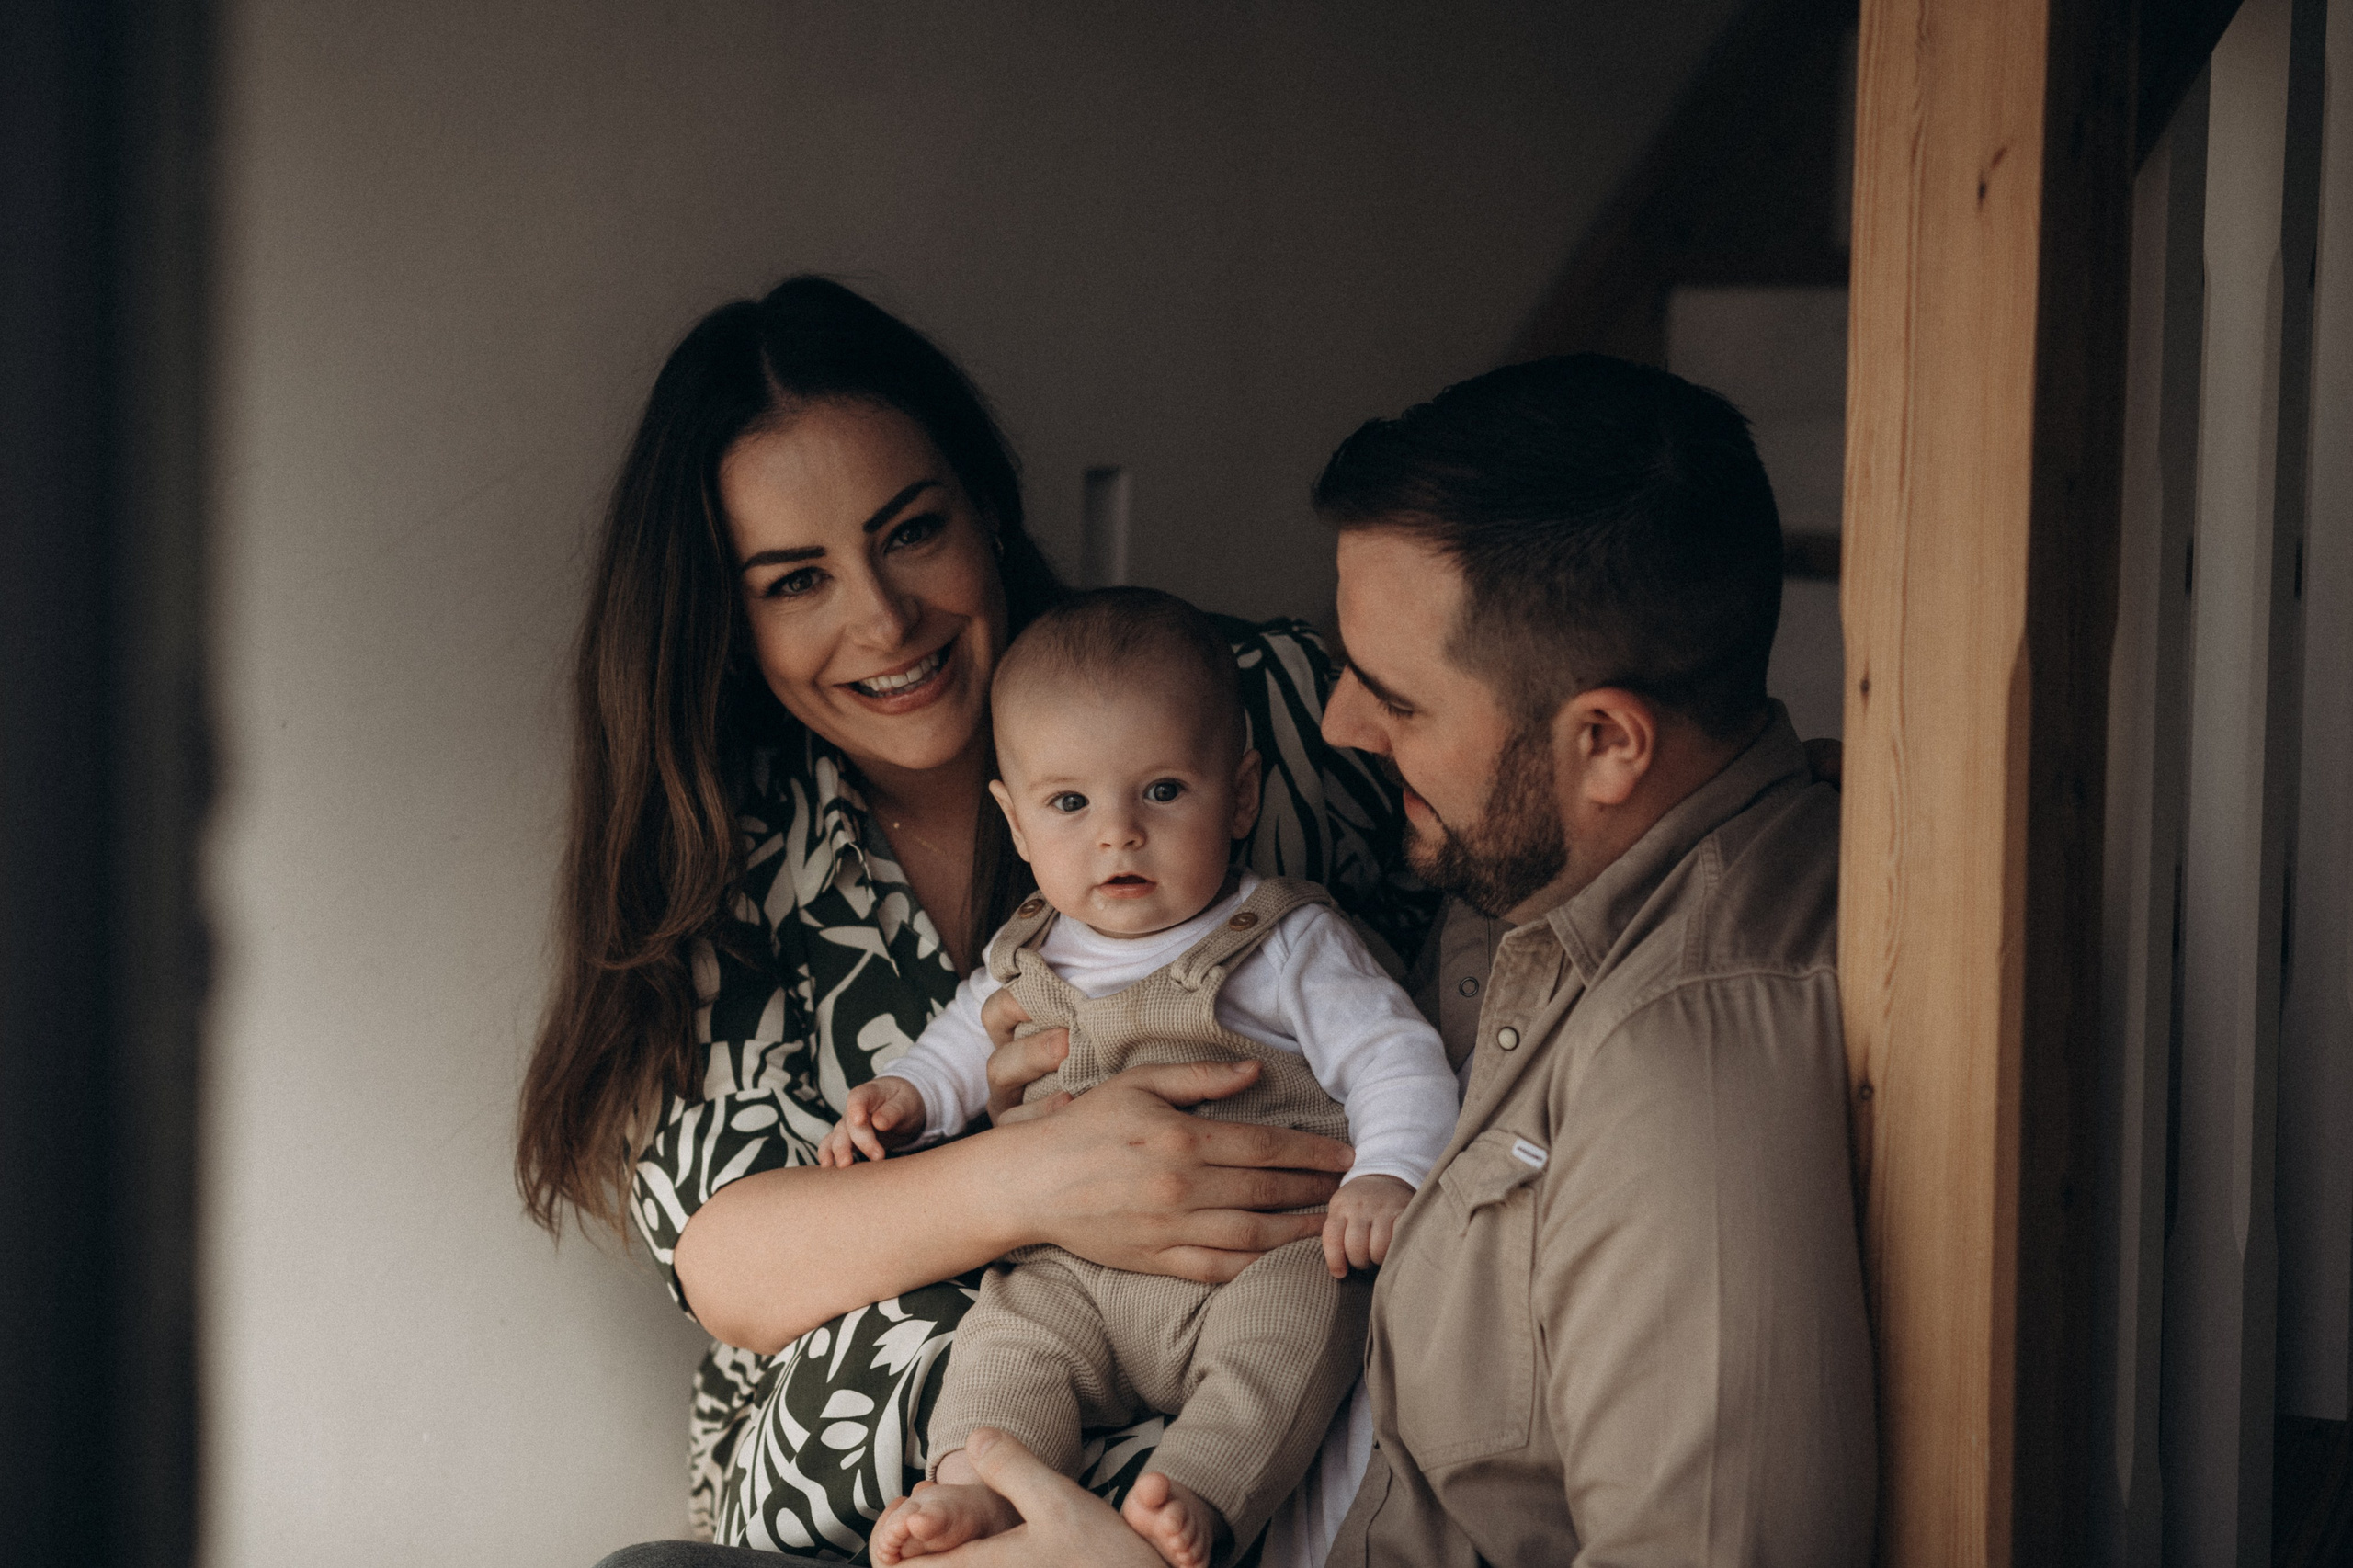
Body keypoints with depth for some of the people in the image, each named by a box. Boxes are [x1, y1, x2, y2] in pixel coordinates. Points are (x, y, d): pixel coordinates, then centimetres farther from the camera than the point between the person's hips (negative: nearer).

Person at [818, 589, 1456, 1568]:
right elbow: (965, 1045, 33)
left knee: (1295, 1315, -33)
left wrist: (1386, 1174, -20)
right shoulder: (1025, 962, 14)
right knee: (1004, 1334, -21)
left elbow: (1393, 1056, -3)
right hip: (1071, 1274, 4)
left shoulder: (1286, 945, 1)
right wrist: (903, 1096, 12)